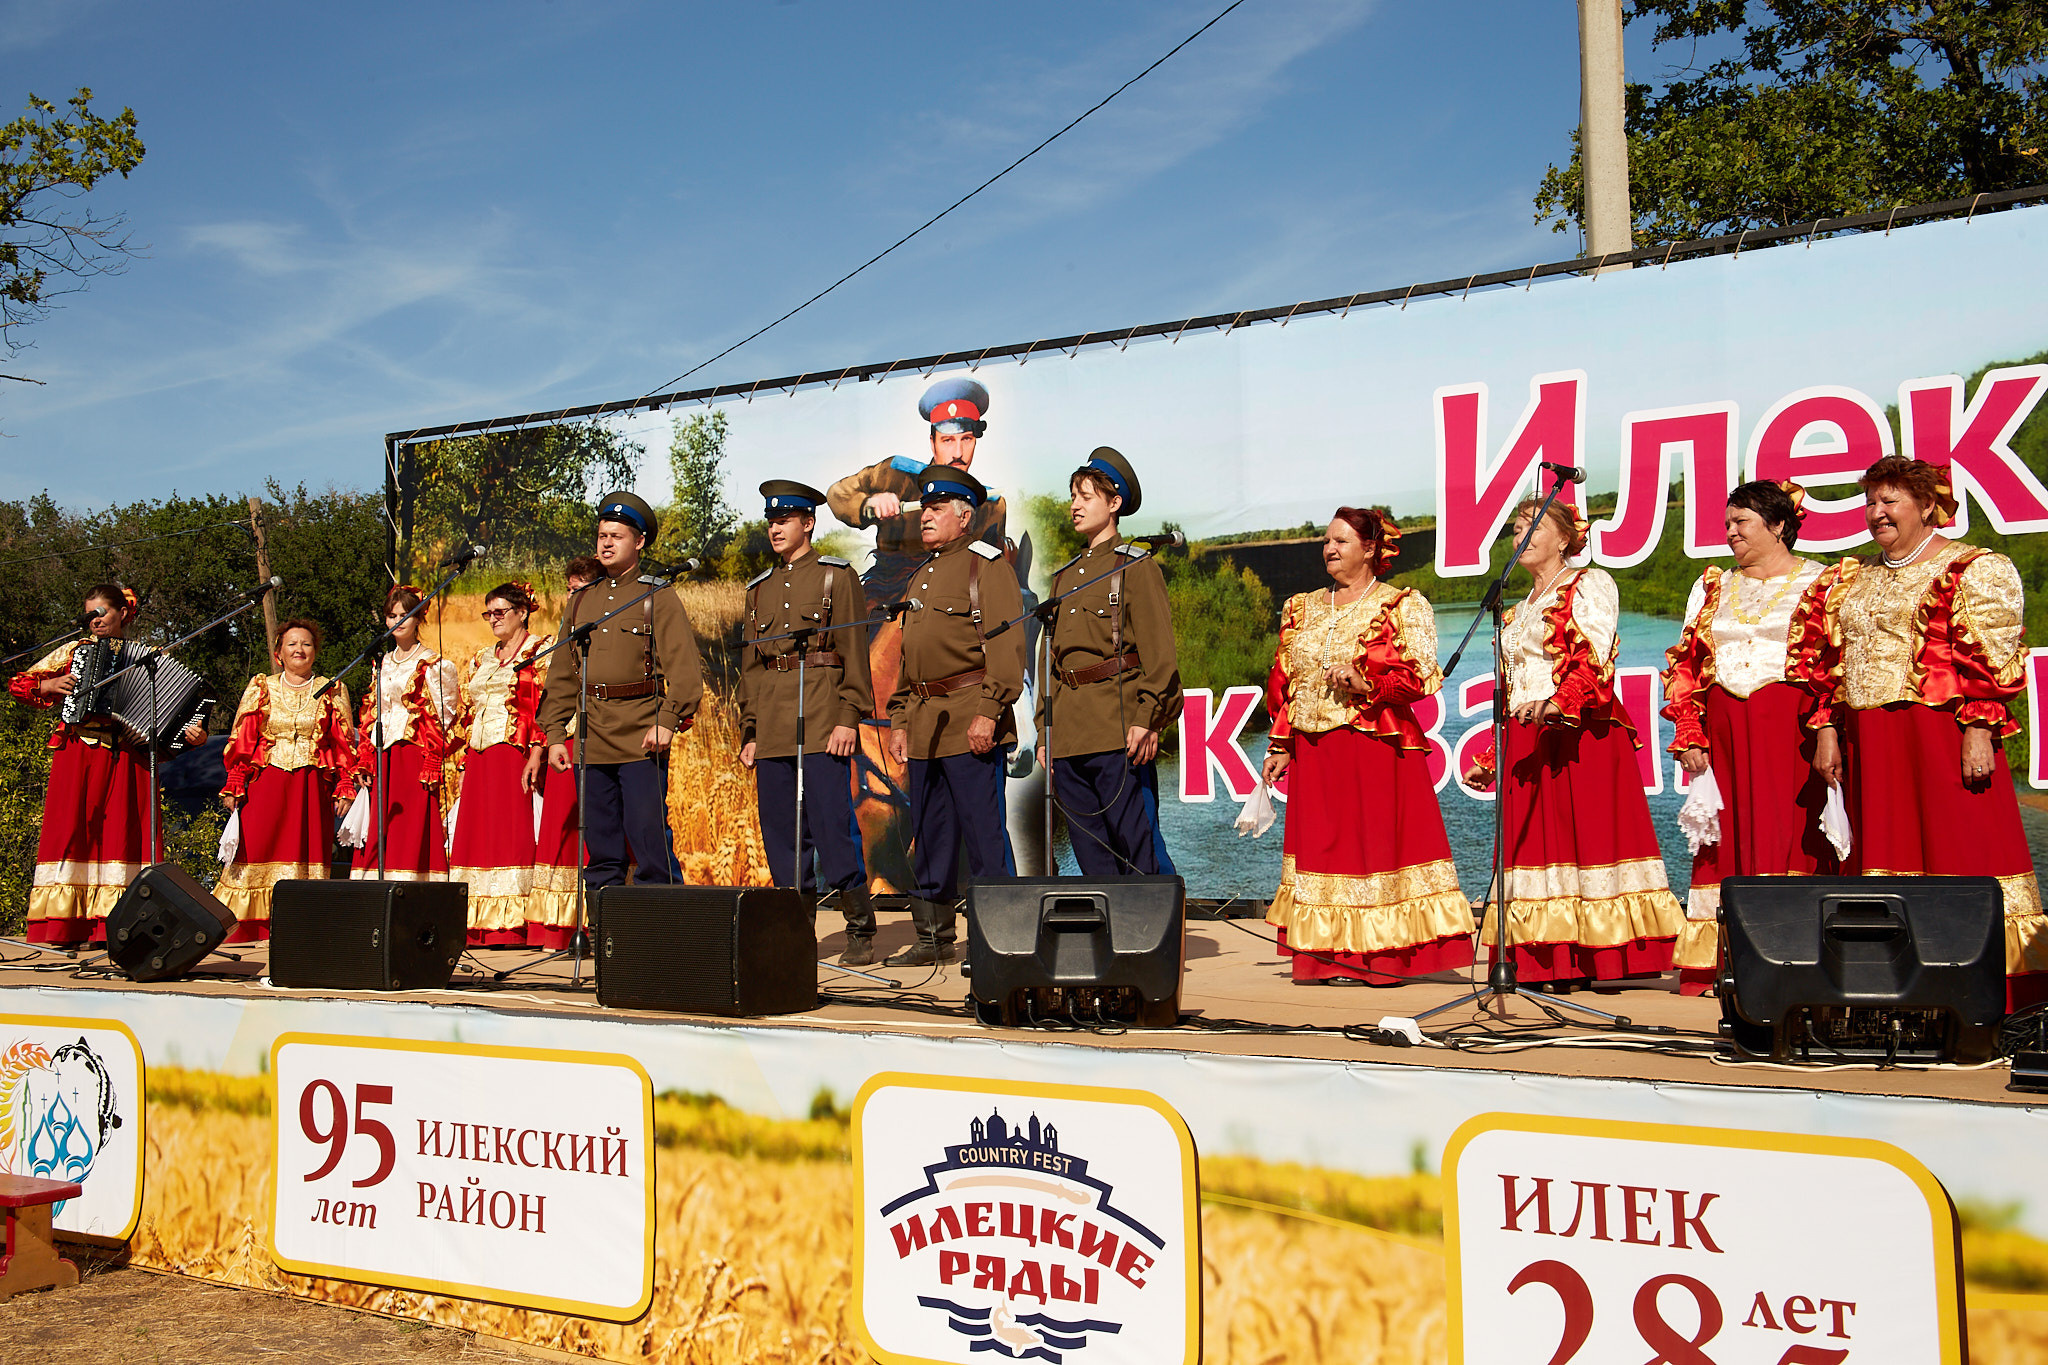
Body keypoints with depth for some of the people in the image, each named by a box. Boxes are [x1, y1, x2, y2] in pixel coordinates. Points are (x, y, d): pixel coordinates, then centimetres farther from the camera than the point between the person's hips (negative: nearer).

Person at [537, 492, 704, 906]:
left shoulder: (658, 597, 1)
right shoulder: (581, 600, 17)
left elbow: (685, 667, -7)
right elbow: (560, 674, 18)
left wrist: (668, 721, -18)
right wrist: (554, 733, 11)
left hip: (641, 736, -5)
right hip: (592, 739, 5)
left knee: (649, 837, -8)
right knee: (600, 847, 8)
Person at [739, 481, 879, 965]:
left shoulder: (837, 576, 4)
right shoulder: (759, 589, 19)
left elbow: (855, 653, -3)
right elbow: (749, 665, 20)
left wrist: (849, 718, -12)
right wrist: (748, 732, 13)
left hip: (822, 724, -5)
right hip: (772, 732, 6)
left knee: (834, 827, -9)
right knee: (780, 834, 4)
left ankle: (861, 930, -1)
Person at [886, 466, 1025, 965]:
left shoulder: (985, 564, -4)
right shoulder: (921, 575, 21)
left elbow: (1006, 644, -13)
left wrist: (989, 712, -20)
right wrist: (900, 720, 16)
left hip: (971, 721, -8)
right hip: (926, 726, 8)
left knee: (984, 831, -6)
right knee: (930, 836, 11)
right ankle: (934, 937, 20)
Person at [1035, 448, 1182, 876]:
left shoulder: (1136, 567, 1)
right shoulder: (1064, 576, 21)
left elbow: (1160, 653, -7)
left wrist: (1147, 719, -16)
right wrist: (1045, 731, 15)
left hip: (1118, 730, -7)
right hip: (1069, 736, 7)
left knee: (1137, 844, -7)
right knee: (1090, 852, 8)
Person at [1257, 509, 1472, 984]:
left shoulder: (1403, 606, 1)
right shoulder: (1303, 608, 17)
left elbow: (1421, 676, -7)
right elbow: (1283, 682, 17)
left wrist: (1367, 684, -21)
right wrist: (1280, 744, 11)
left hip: (1376, 746, -5)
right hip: (1314, 748, 5)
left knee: (1375, 841, -6)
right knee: (1319, 843, 3)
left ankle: (1375, 959, -1)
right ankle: (1326, 957, 7)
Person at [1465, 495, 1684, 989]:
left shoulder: (1590, 584, 3)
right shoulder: (1518, 611, 25)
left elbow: (1597, 659, -12)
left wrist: (1559, 704, -29)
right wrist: (1490, 759, 19)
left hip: (1580, 733, -7)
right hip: (1526, 740, 7)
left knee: (1588, 833, -12)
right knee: (1532, 837, -1)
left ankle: (1600, 959, -11)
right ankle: (1552, 963, -1)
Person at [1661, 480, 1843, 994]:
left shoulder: (1822, 583, 5)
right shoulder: (1714, 585, 19)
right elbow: (1686, 662, 14)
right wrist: (1689, 735, 3)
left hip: (1789, 726, -4)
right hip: (1722, 729, 4)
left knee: (1788, 834, -10)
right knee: (1725, 839, 0)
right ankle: (1723, 965, 1)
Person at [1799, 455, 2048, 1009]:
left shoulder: (1974, 569, 0)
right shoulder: (1855, 580, 19)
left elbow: (1993, 657, -8)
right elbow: (1829, 661, 20)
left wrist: (1979, 730, -16)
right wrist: (1827, 729, 11)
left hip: (1942, 732, -6)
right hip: (1868, 742, 6)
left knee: (1960, 856, -8)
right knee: (1877, 857, 4)